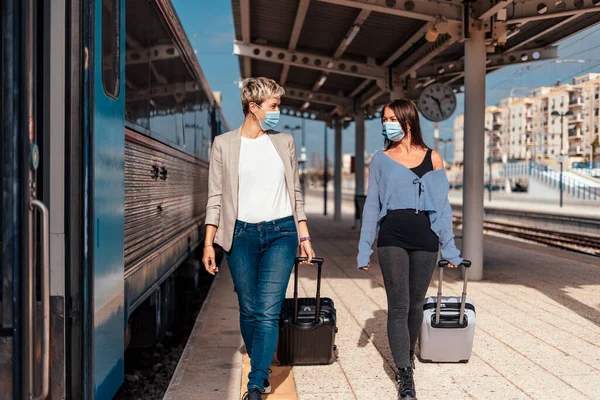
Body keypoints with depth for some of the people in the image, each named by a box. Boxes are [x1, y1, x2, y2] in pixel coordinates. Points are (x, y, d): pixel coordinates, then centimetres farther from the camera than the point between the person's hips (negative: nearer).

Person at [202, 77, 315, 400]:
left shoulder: (284, 142, 9)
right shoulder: (224, 144, 3)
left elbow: (296, 193, 13)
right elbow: (216, 197, 2)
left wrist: (304, 236, 10)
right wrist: (209, 243, -4)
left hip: (281, 232, 0)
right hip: (242, 234, 0)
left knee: (268, 312, -9)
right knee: (249, 311, 7)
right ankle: (261, 369, 28)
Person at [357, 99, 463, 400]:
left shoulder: (432, 159, 5)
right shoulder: (380, 159, 6)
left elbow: (442, 206, 6)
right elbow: (371, 205, 7)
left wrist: (449, 248, 4)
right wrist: (364, 249, 3)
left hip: (425, 239, 1)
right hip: (392, 239, -1)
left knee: (415, 304, 11)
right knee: (398, 306, -4)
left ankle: (407, 355, 33)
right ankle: (405, 376, -2)